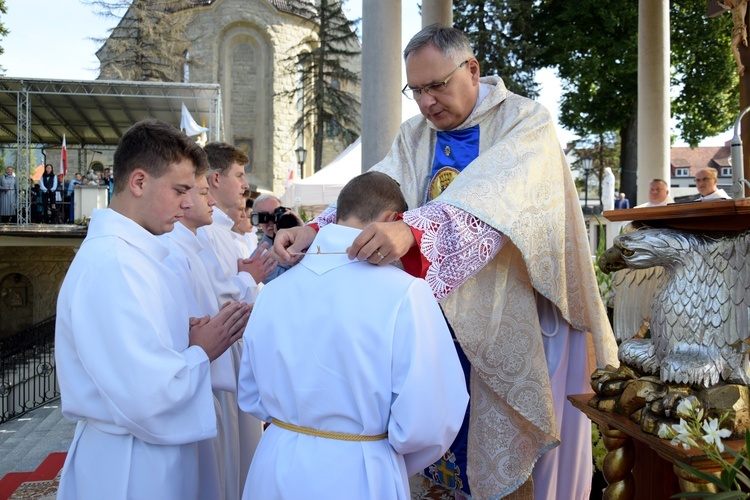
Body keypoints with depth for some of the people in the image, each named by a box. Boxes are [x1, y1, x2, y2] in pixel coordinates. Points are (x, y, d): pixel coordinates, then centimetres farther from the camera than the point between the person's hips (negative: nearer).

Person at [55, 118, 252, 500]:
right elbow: (147, 397, -30)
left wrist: (187, 338, -2)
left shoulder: (130, 251, 7)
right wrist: (202, 351, -13)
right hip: (130, 467, -9)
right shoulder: (112, 264, -25)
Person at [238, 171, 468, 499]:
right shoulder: (404, 293, -19)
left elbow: (251, 398, 7)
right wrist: (389, 466, 1)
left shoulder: (274, 290, -4)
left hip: (275, 468, 4)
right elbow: (427, 422, -18)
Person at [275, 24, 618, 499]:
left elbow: (493, 198, -28)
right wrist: (318, 229, -27)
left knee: (515, 451, 5)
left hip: (516, 323, -4)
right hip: (443, 321, 4)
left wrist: (413, 229, -44)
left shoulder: (526, 123, -9)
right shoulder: (414, 137, 8)